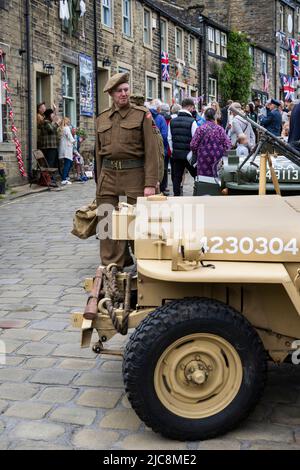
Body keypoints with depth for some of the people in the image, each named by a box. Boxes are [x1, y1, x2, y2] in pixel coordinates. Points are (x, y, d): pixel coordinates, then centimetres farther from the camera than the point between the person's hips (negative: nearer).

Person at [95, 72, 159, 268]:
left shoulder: (142, 114, -1)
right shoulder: (102, 118, 12)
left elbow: (151, 150, -6)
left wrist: (150, 183, -14)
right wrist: (99, 182, 17)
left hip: (134, 173, -3)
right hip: (108, 174, 4)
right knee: (108, 223, 2)